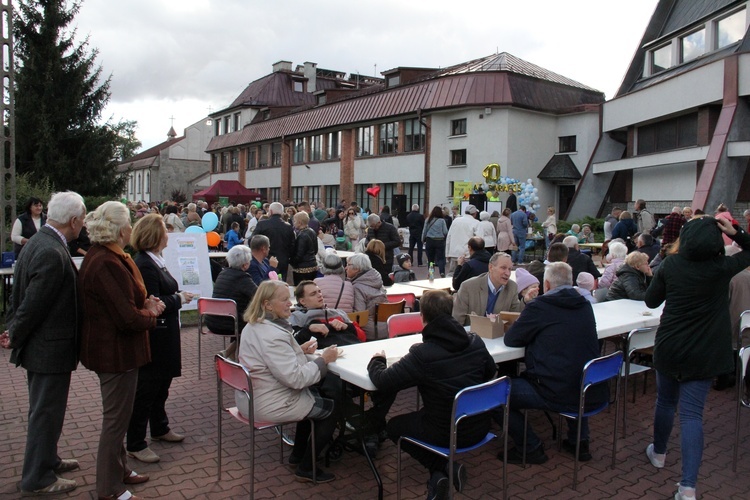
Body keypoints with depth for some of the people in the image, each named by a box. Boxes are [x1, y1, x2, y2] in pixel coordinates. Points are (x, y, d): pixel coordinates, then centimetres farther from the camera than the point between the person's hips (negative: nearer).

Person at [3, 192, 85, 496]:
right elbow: (33, 303, -24)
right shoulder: (53, 253, -26)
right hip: (51, 347, -10)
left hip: (39, 344, 10)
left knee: (43, 408, 23)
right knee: (46, 411, 5)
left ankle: (46, 459, 41)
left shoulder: (38, 241, 6)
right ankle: (37, 479, 20)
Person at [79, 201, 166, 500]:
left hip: (108, 347, 11)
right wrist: (150, 316, -9)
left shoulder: (102, 257, 6)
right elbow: (127, 318, -28)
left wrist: (145, 303, -2)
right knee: (116, 418, 4)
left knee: (117, 415, 24)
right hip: (116, 351, -11)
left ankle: (119, 469, 41)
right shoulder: (107, 264, -27)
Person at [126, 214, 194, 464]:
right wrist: (178, 299, -16)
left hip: (163, 335, 10)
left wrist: (179, 295, 5)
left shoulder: (154, 261, 10)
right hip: (153, 338, -10)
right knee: (146, 388, 1)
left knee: (162, 383, 22)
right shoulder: (144, 266, -22)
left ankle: (159, 428, 40)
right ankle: (135, 444, 13)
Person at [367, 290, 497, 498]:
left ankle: (442, 467, 6)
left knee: (394, 426, 21)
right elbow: (490, 372, 13)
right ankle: (446, 469, 17)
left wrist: (376, 360, 3)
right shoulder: (475, 342, -6)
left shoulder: (422, 354, -24)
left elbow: (382, 381, -18)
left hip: (448, 434, -6)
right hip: (480, 427, 6)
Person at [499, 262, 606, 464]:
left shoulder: (539, 306, -11)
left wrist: (532, 334, 17)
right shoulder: (585, 305, 8)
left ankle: (531, 448, 8)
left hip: (558, 395, -7)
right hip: (593, 394, 7)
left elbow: (510, 339, -2)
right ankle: (580, 441, 33)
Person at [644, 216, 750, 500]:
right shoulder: (723, 268, -8)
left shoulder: (671, 265, -7)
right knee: (692, 413, 0)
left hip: (669, 347, 1)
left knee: (666, 401, 21)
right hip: (705, 352, 0)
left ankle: (658, 453, 41)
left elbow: (650, 301, 3)